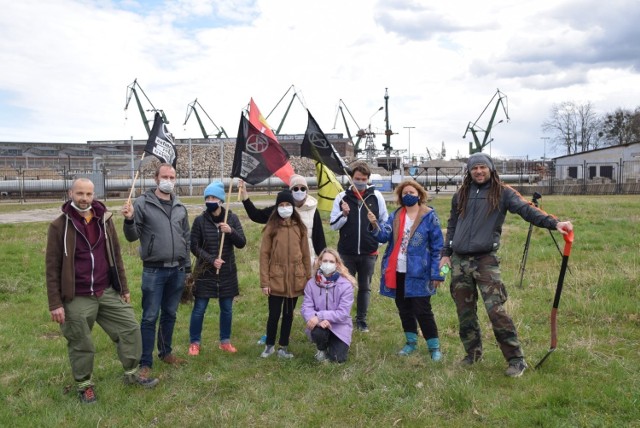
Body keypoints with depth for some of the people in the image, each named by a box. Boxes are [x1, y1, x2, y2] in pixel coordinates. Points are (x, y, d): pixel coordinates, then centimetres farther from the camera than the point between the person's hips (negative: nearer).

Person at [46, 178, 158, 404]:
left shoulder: (105, 220, 4)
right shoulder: (59, 226, -8)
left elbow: (116, 256, 11)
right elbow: (52, 267, -7)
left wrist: (124, 288, 11)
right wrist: (55, 303, -10)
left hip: (108, 292, 4)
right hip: (77, 299, -4)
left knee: (130, 327, 7)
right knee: (81, 344, 9)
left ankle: (132, 372, 26)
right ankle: (84, 384, 31)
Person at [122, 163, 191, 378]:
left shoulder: (180, 207, 10)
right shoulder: (142, 203, -5)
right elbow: (132, 237, -6)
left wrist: (187, 266, 15)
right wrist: (129, 220, -26)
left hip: (177, 271, 5)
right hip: (154, 271, -4)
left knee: (170, 315, 16)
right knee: (150, 317, 1)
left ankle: (166, 352, 32)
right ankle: (145, 362, 11)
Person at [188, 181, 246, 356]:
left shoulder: (232, 218, -1)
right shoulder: (200, 220, -6)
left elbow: (242, 243, -3)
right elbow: (194, 246, -5)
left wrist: (231, 231, -22)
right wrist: (211, 260, -17)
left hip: (227, 272, 2)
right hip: (205, 272, -2)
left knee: (227, 309, 11)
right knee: (199, 309, 4)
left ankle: (225, 341, 26)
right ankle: (194, 343, 19)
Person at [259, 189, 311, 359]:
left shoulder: (299, 228, 4)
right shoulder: (271, 227, -4)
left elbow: (306, 255, 7)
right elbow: (264, 255, -5)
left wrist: (308, 278, 6)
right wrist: (264, 282, -8)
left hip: (295, 280, 3)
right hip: (276, 280, -3)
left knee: (288, 314, 12)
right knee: (274, 315, 5)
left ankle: (283, 347, 26)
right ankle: (269, 345, 26)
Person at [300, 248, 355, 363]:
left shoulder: (345, 285, -16)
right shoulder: (311, 284, -7)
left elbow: (343, 313, -19)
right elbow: (306, 308, -11)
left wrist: (319, 316, -28)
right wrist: (317, 320, -31)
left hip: (339, 326, -1)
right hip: (319, 324, 1)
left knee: (338, 359, -16)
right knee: (317, 332, -33)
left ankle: (332, 343, 22)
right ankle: (322, 349, 5)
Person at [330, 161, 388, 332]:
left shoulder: (376, 196, 1)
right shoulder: (342, 197, 1)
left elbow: (385, 222, 8)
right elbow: (333, 225, 2)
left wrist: (378, 241, 2)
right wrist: (343, 214, -15)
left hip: (369, 252, 1)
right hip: (346, 252, 0)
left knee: (365, 287, 12)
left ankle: (361, 319, 25)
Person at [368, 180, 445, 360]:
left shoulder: (429, 216, -4)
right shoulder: (396, 215, 9)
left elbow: (437, 247, -4)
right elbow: (384, 236, -2)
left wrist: (436, 274, -8)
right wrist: (375, 225, -23)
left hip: (418, 273, -5)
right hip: (397, 272, 5)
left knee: (422, 310, -3)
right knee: (404, 309, 14)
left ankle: (434, 347, 11)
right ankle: (411, 342, 30)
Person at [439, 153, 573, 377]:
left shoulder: (502, 193, 0)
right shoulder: (461, 195, 12)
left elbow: (526, 209, -14)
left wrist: (554, 223, -29)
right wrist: (446, 253, 15)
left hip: (486, 260, -4)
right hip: (459, 260, 5)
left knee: (496, 310, -12)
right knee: (465, 312, 11)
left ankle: (516, 359, 0)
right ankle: (473, 354, 27)